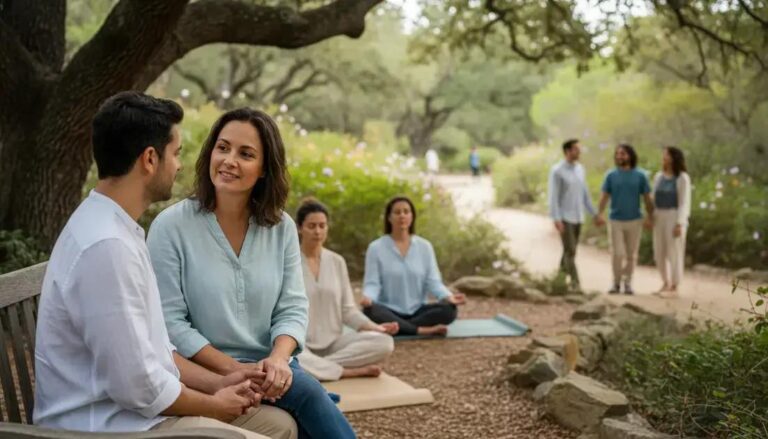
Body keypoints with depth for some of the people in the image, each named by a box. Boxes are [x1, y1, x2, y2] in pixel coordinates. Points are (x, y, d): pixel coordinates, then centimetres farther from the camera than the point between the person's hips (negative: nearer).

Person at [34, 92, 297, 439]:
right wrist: (215, 405, -8)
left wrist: (217, 383, 7)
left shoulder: (115, 229, 7)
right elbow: (139, 387, -23)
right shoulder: (107, 245, -25)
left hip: (134, 408, 9)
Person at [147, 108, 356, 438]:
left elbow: (292, 308, 2)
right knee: (306, 391, -26)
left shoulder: (282, 227, 4)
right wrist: (233, 368, -19)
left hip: (268, 370, 4)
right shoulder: (171, 225, -8)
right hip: (205, 374, -4)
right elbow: (168, 321, -10)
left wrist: (278, 358, -19)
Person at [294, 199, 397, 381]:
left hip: (334, 342, 4)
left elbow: (347, 309, 9)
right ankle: (352, 371, -23)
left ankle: (318, 366, -19)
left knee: (384, 342, -23)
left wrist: (374, 327, -9)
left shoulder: (337, 261, 9)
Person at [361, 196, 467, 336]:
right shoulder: (376, 248, -2)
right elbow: (372, 283, -7)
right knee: (370, 311, -36)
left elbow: (432, 281, 0)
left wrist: (448, 296, -21)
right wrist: (367, 297, -31)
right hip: (389, 312, -2)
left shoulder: (425, 246, 5)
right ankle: (420, 330, -30)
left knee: (448, 310, -26)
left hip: (417, 311, 3)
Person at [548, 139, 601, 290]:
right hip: (564, 217, -7)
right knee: (570, 251, -9)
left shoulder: (580, 168, 8)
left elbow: (585, 193, 15)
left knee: (571, 249, 14)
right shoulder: (557, 171, -13)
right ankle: (575, 283, -7)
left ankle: (563, 271, 31)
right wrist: (556, 219, -24)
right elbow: (553, 196, -17)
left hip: (577, 217, 7)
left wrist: (594, 213, 14)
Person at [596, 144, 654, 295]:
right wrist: (600, 213, -16)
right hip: (615, 220, -1)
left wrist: (650, 217, -7)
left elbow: (647, 198, 2)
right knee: (618, 254, -5)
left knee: (631, 255, 7)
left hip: (634, 220, 1)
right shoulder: (611, 175, 2)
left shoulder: (640, 176, 1)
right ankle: (616, 283, 10)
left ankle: (628, 283, 19)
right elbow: (605, 196, -1)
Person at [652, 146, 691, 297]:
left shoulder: (682, 178, -9)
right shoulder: (658, 176, 10)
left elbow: (684, 202, -12)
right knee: (659, 253, 8)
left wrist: (679, 224, -18)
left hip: (675, 218, -6)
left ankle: (674, 287, 7)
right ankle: (666, 283, 22)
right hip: (660, 217, 6)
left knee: (674, 252, -2)